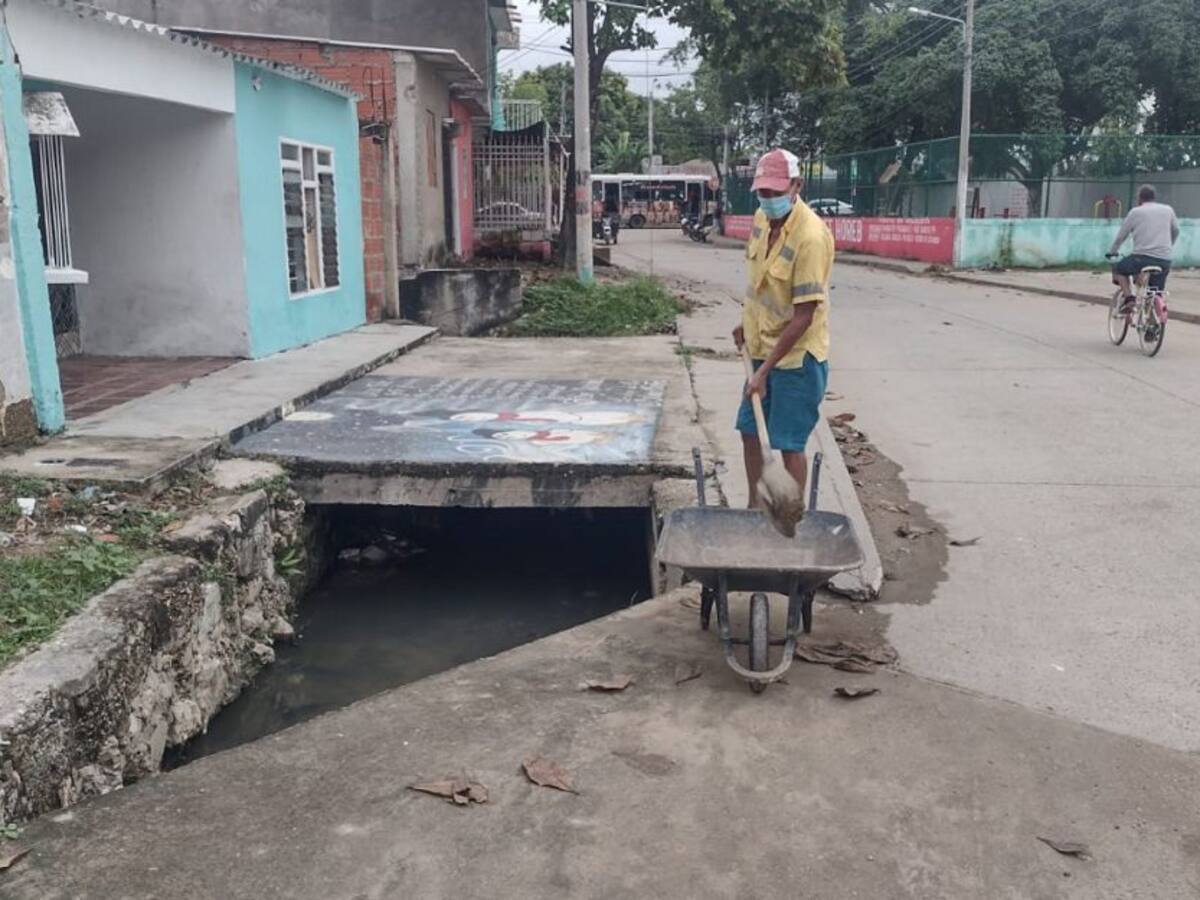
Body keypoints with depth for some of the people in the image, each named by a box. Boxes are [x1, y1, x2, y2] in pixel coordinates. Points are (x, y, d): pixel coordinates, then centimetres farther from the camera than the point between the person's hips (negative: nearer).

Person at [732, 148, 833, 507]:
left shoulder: (811, 236, -25)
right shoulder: (761, 219, 0)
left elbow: (804, 315, -24)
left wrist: (766, 369, -24)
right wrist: (747, 323, 16)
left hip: (796, 356, -8)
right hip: (763, 349, 8)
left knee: (789, 444, 0)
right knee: (750, 432, 16)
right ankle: (755, 508, 33)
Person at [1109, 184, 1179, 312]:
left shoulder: (1136, 212, 4)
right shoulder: (1168, 210, 14)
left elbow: (1121, 235, 7)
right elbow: (1176, 231, 28)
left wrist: (1112, 252, 23)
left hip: (1143, 257, -4)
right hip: (1164, 261, 4)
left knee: (1118, 269, 22)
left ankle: (1129, 298, 3)